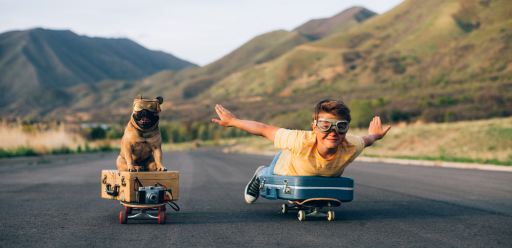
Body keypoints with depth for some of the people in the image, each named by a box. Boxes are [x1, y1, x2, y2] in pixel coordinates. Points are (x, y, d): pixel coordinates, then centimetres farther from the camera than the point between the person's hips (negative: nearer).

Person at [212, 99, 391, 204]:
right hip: (286, 165, -2)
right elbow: (264, 129, -36)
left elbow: (367, 139, -18)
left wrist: (374, 136, 5)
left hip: (327, 178, 2)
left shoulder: (351, 148, -43)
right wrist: (232, 121, -25)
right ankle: (260, 174, 60)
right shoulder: (301, 142, -49)